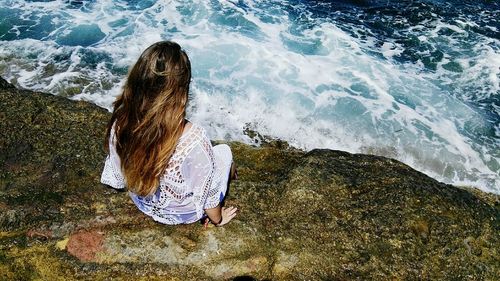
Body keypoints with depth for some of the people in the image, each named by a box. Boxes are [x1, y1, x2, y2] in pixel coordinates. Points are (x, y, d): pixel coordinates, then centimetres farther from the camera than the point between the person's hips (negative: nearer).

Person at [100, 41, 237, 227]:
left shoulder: (120, 123, -26)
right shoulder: (193, 138, -39)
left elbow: (117, 178, -7)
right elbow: (208, 193, -21)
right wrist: (217, 219, 1)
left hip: (143, 204, 4)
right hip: (183, 214, -3)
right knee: (223, 152, 19)